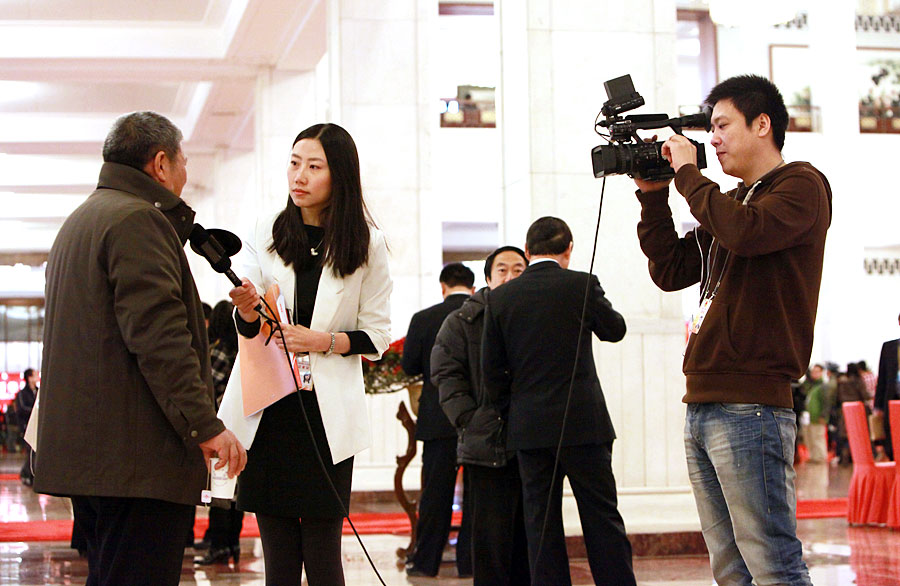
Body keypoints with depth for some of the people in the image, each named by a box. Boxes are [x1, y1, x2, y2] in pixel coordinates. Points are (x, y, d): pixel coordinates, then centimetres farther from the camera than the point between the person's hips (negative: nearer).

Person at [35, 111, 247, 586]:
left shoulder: (80, 221, 24)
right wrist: (205, 425, -21)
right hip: (137, 455, -11)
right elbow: (158, 336, -20)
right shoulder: (138, 220, -11)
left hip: (83, 450, 11)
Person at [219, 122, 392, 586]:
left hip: (327, 413, -2)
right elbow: (247, 330, 7)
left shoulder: (366, 244, 3)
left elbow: (376, 336, 5)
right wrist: (247, 311, -15)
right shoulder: (265, 232, 7)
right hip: (268, 409, 2)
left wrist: (323, 341, -11)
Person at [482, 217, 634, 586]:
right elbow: (615, 329, 10)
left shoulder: (500, 298, 1)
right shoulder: (581, 284, -6)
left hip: (529, 427, 2)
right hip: (583, 423, -2)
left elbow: (491, 369, 3)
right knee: (602, 518, 4)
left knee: (541, 524, 7)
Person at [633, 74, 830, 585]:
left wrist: (689, 174, -8)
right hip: (702, 407, 9)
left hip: (750, 407, -9)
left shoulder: (801, 185, -2)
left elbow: (746, 233, -21)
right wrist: (654, 196, 14)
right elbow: (670, 271, 23)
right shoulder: (730, 202, 23)